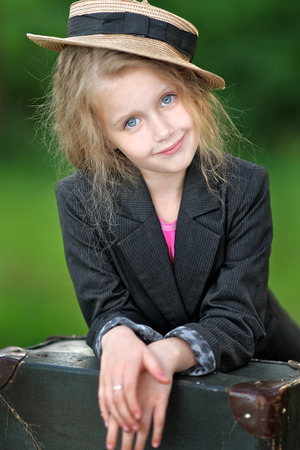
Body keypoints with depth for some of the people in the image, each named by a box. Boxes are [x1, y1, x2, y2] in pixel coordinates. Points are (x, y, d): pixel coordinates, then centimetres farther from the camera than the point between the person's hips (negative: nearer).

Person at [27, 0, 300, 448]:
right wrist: (118, 339, -35)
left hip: (256, 368, -1)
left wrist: (168, 354, -38)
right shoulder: (81, 200, -9)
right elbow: (106, 308, -10)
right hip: (138, 377, 1)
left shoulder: (244, 186, -13)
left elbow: (236, 319, -18)